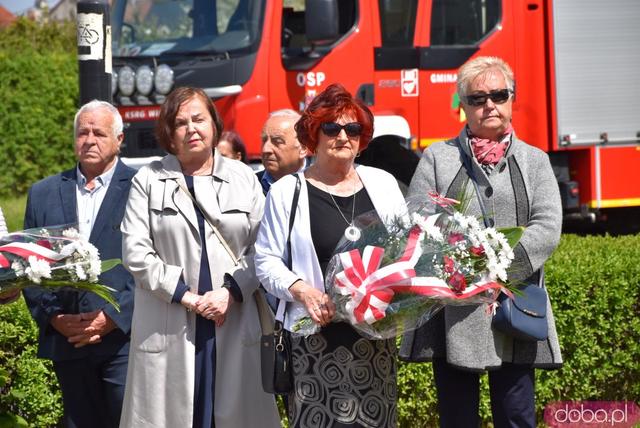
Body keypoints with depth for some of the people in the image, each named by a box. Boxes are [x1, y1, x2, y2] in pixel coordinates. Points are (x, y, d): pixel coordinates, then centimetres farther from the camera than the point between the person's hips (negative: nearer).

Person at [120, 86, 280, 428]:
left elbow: (260, 248, 5)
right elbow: (135, 252, -2)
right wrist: (185, 296, -9)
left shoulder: (243, 178, 10)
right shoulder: (149, 181, 4)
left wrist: (231, 291, -11)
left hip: (233, 322, 2)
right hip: (169, 328, -1)